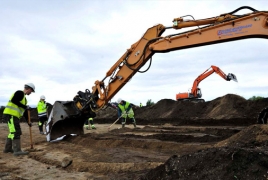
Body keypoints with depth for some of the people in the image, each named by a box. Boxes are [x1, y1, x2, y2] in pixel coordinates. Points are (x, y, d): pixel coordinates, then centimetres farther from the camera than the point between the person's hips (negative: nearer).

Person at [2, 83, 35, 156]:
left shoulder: (24, 97, 23)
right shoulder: (20, 92, -5)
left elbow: (24, 111, 23)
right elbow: (13, 101, -22)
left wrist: (28, 121, 21)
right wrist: (24, 106, -17)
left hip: (14, 116, 10)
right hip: (11, 114, -10)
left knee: (13, 132, 17)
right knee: (16, 132, -14)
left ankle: (7, 148, 26)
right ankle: (17, 150, -16)